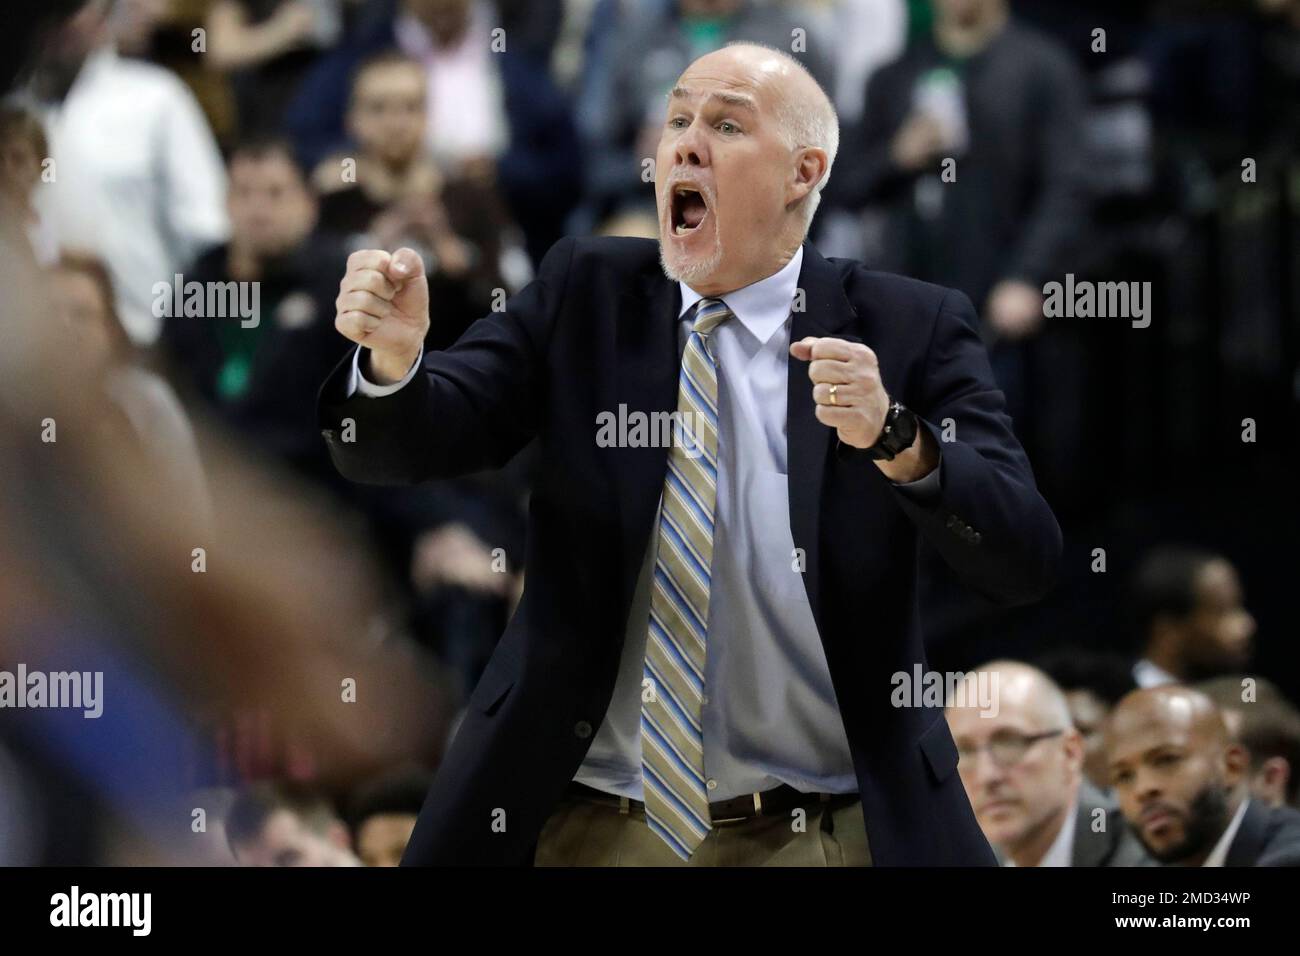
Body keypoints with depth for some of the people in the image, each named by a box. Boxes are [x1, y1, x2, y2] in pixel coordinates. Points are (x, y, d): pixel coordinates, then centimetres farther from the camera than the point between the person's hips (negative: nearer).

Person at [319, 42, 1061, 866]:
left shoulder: (908, 330, -5)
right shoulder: (585, 294, 3)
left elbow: (1026, 561, -14)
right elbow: (395, 448, -4)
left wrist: (894, 437, -30)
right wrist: (394, 355, -27)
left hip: (819, 837, -2)